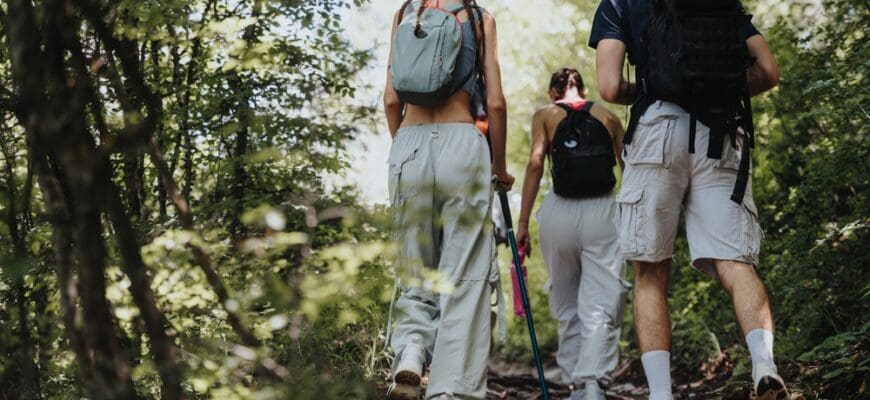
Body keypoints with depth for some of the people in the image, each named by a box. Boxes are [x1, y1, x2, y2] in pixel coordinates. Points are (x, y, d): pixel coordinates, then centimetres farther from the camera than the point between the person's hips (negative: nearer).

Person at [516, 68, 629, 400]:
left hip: (559, 212, 0)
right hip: (602, 211, 0)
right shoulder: (608, 116, 15)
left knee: (567, 309, 14)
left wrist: (522, 224, -3)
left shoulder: (546, 115, 11)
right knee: (600, 306, -6)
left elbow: (535, 163, -1)